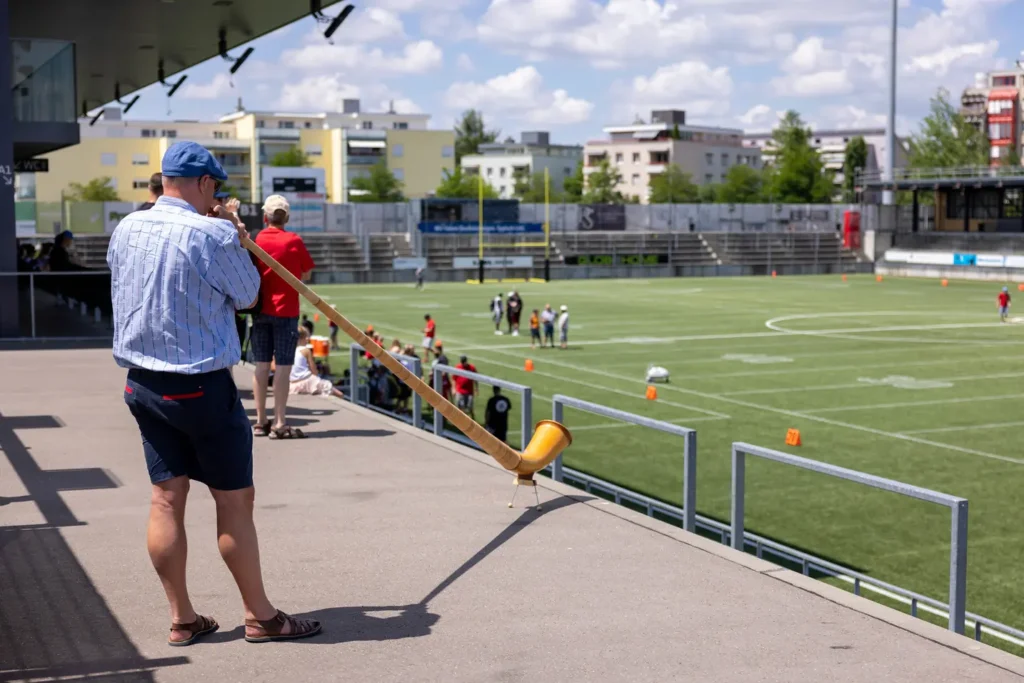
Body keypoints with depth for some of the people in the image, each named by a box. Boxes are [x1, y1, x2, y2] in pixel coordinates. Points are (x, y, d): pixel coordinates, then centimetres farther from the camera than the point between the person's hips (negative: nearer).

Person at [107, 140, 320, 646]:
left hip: (142, 384, 6)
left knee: (166, 497, 9)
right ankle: (260, 617, 13)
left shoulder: (125, 230, 3)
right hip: (201, 386, -6)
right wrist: (235, 240, 10)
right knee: (235, 499, 4)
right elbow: (247, 294, -4)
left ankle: (182, 619, 15)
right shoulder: (212, 234, -16)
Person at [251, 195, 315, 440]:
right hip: (286, 310, -4)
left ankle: (261, 421, 13)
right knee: (283, 366, -3)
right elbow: (306, 275, 2)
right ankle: (279, 424, -5)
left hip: (261, 310, 4)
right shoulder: (294, 241, -6)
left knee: (262, 365, 9)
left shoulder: (255, 241, 1)